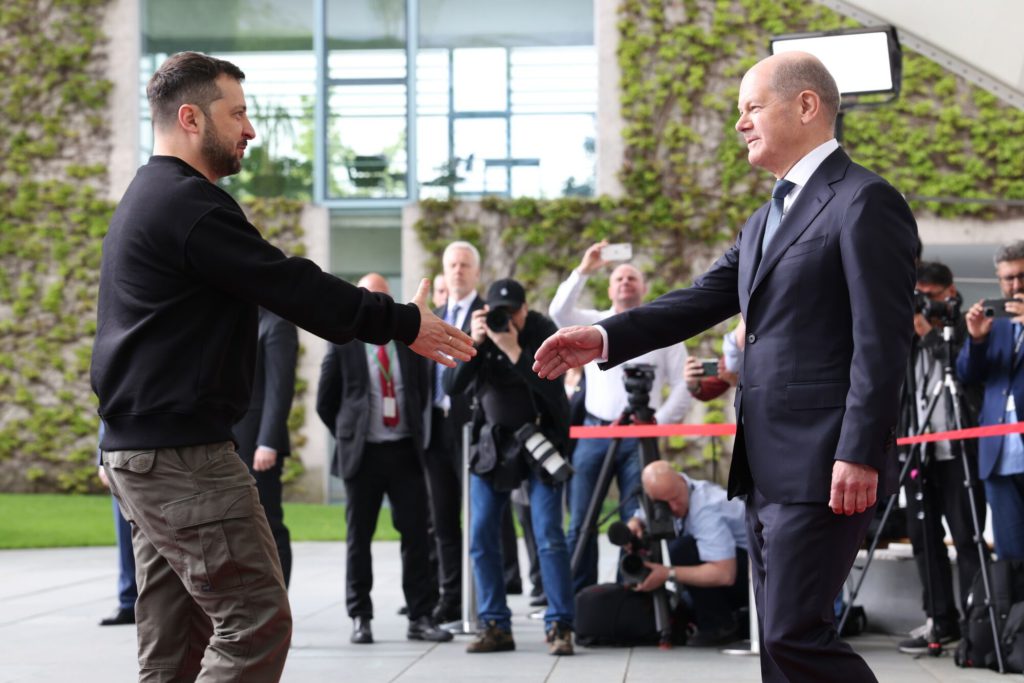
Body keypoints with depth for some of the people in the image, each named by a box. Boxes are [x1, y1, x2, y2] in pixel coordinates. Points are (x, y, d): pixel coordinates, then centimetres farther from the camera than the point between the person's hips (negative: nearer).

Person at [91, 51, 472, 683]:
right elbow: (292, 287, -14)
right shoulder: (189, 203, -14)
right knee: (257, 620, -11)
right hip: (184, 454, -11)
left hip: (139, 451, 11)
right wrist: (403, 322, -5)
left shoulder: (149, 199, 19)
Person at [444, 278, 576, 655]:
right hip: (492, 441, 4)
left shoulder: (542, 331, -10)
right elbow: (451, 386, -11)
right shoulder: (478, 331, -1)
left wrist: (513, 351, -31)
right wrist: (473, 344, -23)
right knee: (481, 537, -1)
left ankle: (559, 627, -7)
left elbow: (551, 384, -24)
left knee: (548, 536, -11)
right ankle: (495, 627, 6)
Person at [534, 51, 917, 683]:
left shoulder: (865, 202, -9)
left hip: (823, 465, -9)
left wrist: (860, 454, -20)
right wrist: (605, 339, 0)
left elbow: (883, 340, -15)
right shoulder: (765, 221, 20)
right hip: (766, 466, 9)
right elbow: (703, 301, 13)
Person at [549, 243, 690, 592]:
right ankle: (577, 599, 3)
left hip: (640, 437, -1)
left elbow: (683, 385, 6)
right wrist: (583, 271, -15)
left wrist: (658, 422, -5)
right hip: (594, 433, 1)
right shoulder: (593, 323, 13)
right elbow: (559, 312, -8)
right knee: (580, 523, -1)